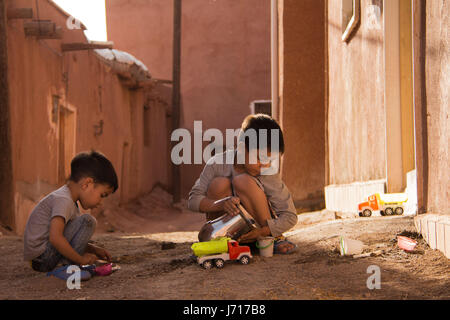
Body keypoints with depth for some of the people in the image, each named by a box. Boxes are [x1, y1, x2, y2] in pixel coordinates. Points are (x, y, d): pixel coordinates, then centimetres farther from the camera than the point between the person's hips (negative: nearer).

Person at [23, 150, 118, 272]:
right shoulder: (63, 200, -17)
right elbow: (55, 238, -30)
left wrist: (94, 249, 11)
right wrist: (81, 259, -21)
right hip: (41, 255, -11)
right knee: (87, 221, -16)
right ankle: (67, 265, -15)